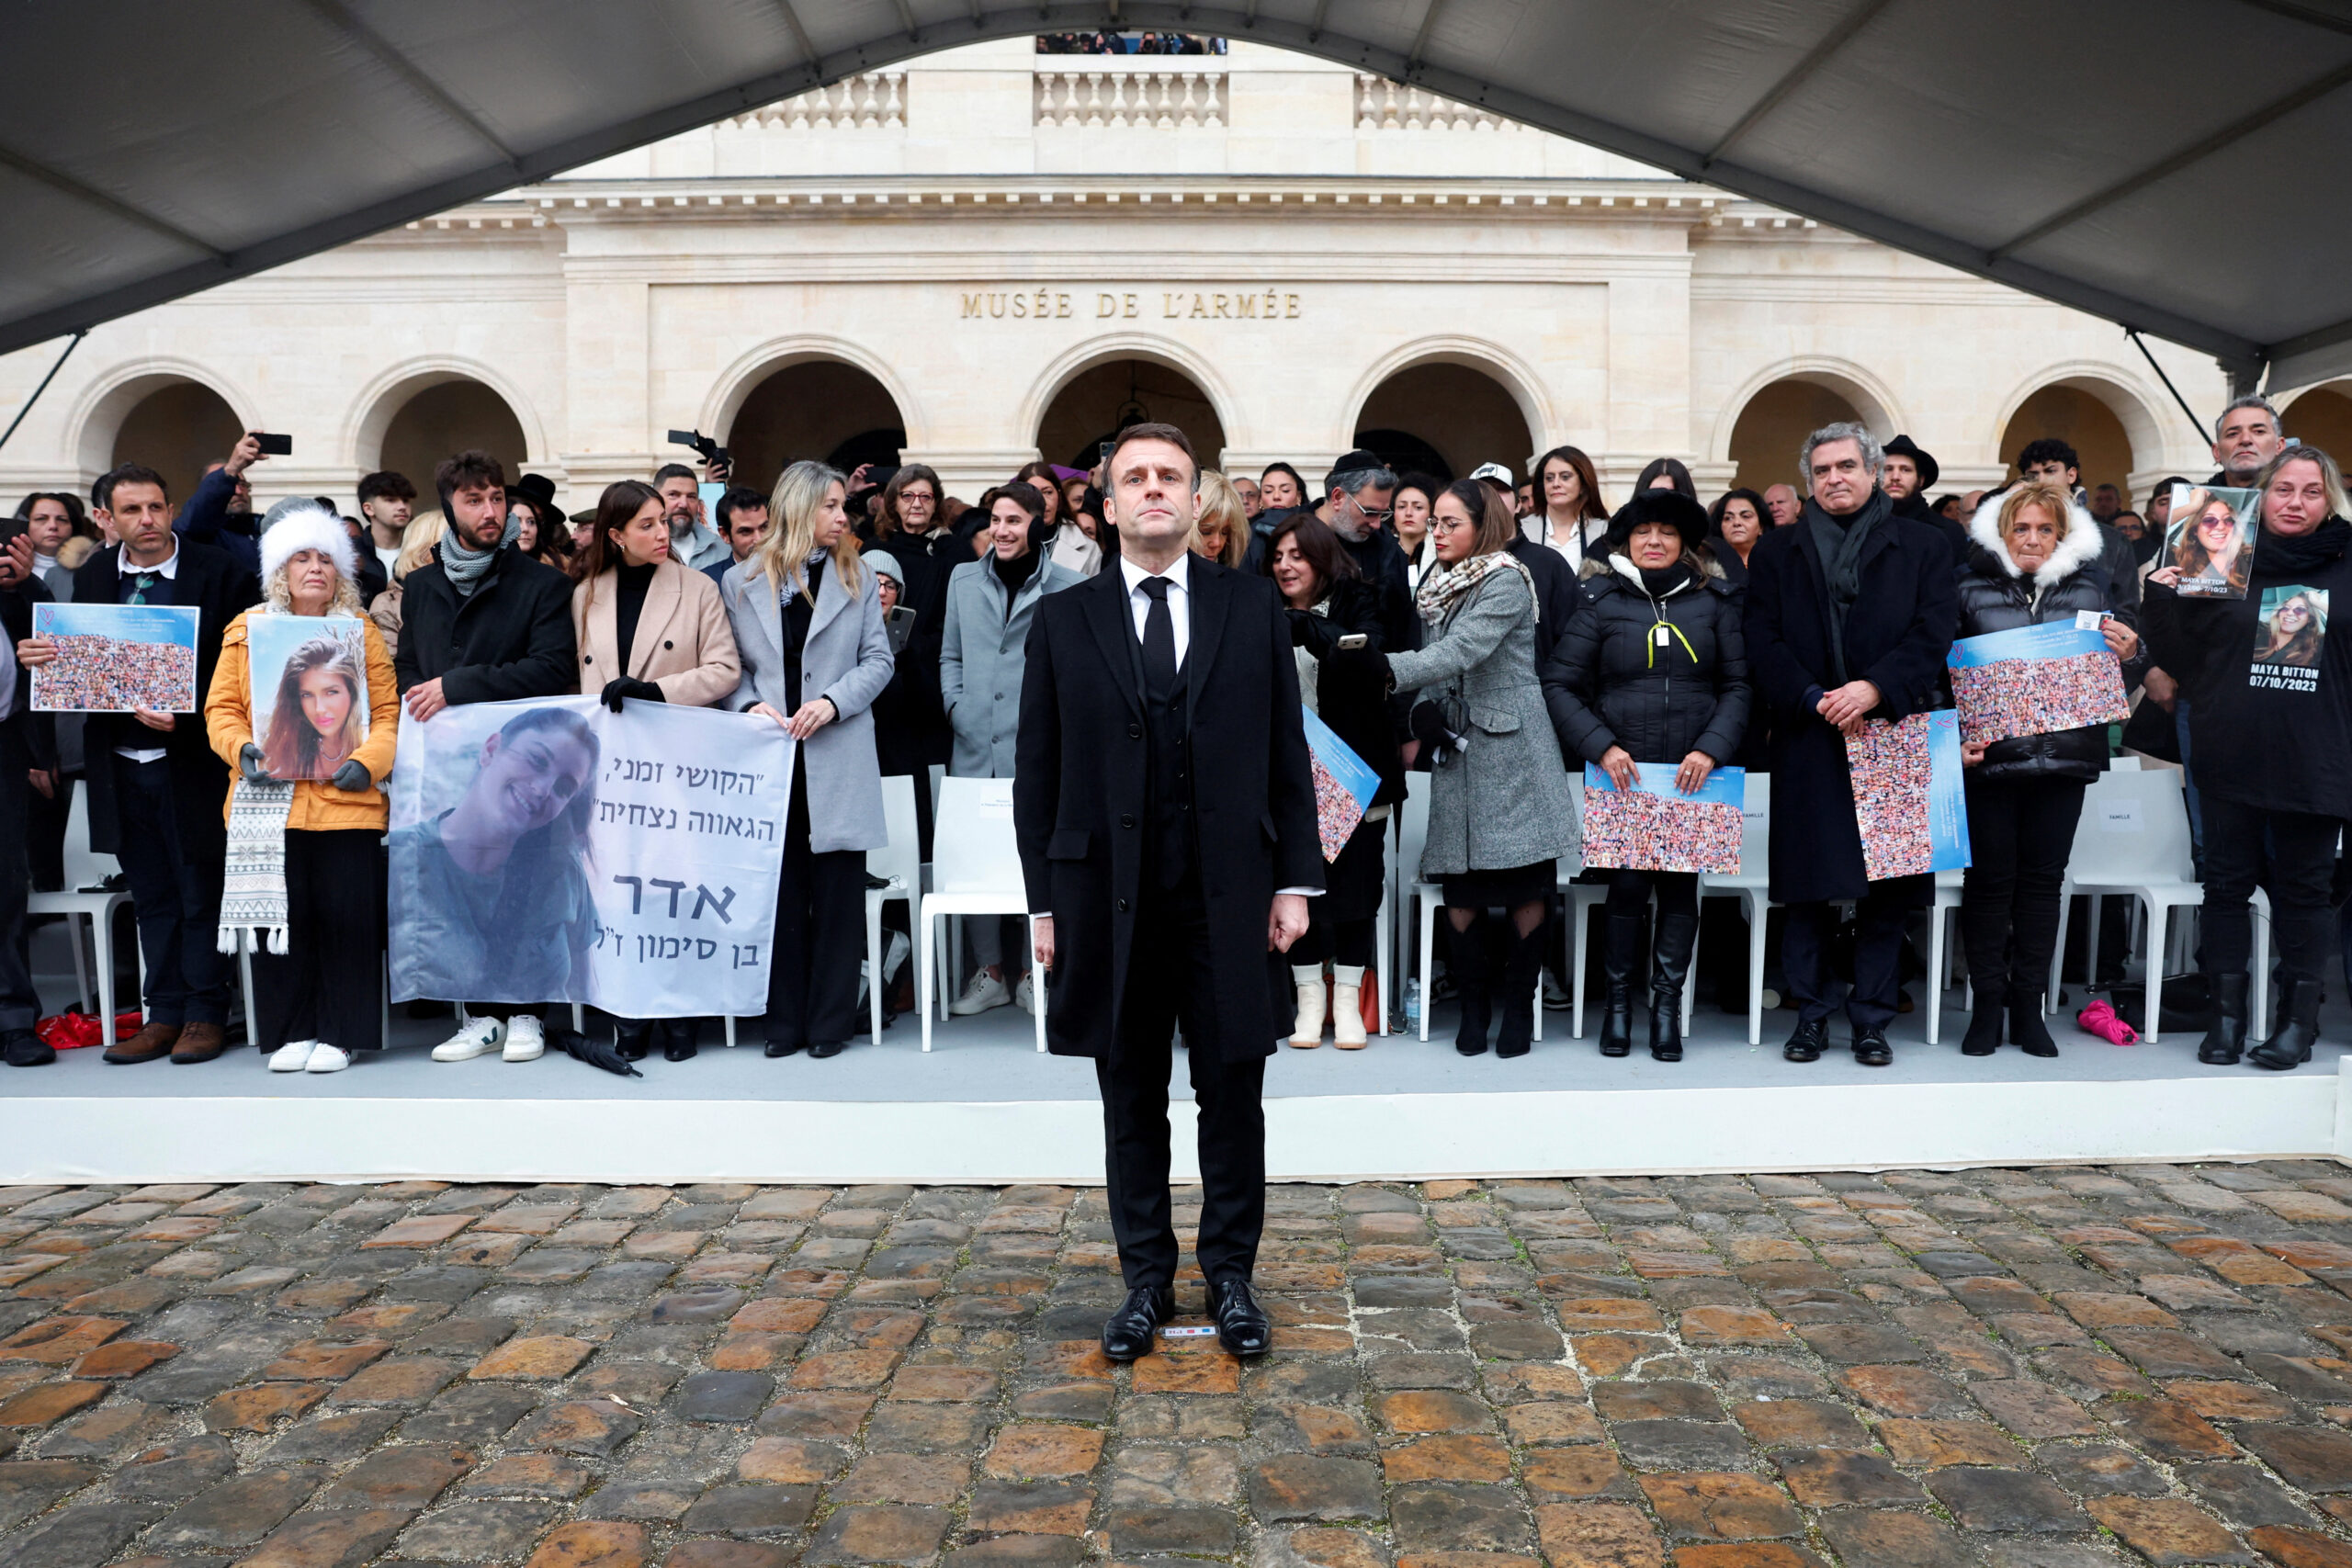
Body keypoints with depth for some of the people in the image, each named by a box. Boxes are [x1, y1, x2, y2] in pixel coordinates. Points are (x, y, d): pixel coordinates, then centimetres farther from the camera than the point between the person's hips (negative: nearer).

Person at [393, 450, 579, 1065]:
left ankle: (524, 1012, 9)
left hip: (517, 761, -4)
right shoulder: (420, 586, 17)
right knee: (459, 887, 3)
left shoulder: (541, 584, 1)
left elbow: (555, 666, -12)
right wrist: (416, 700, 0)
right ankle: (481, 1014, 13)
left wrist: (457, 686, -14)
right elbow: (404, 666, 23)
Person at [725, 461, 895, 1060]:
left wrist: (832, 701, -9)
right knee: (779, 890, 4)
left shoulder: (857, 578, 9)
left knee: (837, 888, 1)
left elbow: (878, 660, 5)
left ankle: (831, 1019, 10)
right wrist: (750, 706, -10)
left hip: (837, 757, 0)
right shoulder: (742, 581, 8)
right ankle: (785, 1018, 15)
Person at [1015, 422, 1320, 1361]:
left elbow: (1287, 754, 5)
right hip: (1110, 899, 0)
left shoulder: (1253, 607, 5)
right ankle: (1146, 1279, 26)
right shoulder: (1064, 621, 5)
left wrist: (1294, 881, 0)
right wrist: (1043, 902, 1)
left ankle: (1230, 1276, 25)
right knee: (1131, 1099, 10)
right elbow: (1038, 773, 5)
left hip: (1228, 896, 0)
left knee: (1232, 1094, 8)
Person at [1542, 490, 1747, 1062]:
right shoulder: (1601, 602, 4)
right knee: (1628, 884, -5)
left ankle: (1667, 1005, 14)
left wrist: (1711, 748, -9)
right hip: (1621, 773, -1)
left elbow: (1738, 685, 6)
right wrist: (1602, 746, -11)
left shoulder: (1715, 602, 9)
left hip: (1692, 776, 2)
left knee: (1680, 885, 3)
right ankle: (1618, 1000, 11)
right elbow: (1558, 684, 0)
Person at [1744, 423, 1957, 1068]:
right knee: (1809, 884, 2)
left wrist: (1874, 687, -15)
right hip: (1808, 742, 0)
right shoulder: (1777, 551, 12)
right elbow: (1763, 641, 3)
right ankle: (1811, 1014, 13)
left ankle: (1872, 1020, 13)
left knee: (1885, 887, 3)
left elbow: (1934, 633, -1)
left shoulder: (1921, 546, 10)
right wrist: (1816, 700, -10)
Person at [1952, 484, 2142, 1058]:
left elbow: (2118, 679, 16)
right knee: (1990, 878, 2)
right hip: (1989, 756, -2)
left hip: (2065, 756, 2)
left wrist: (2129, 656, -7)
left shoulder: (2090, 587, 10)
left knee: (2043, 879, 8)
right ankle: (1987, 1006, 12)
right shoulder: (1971, 586, 2)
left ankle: (2028, 1006, 18)